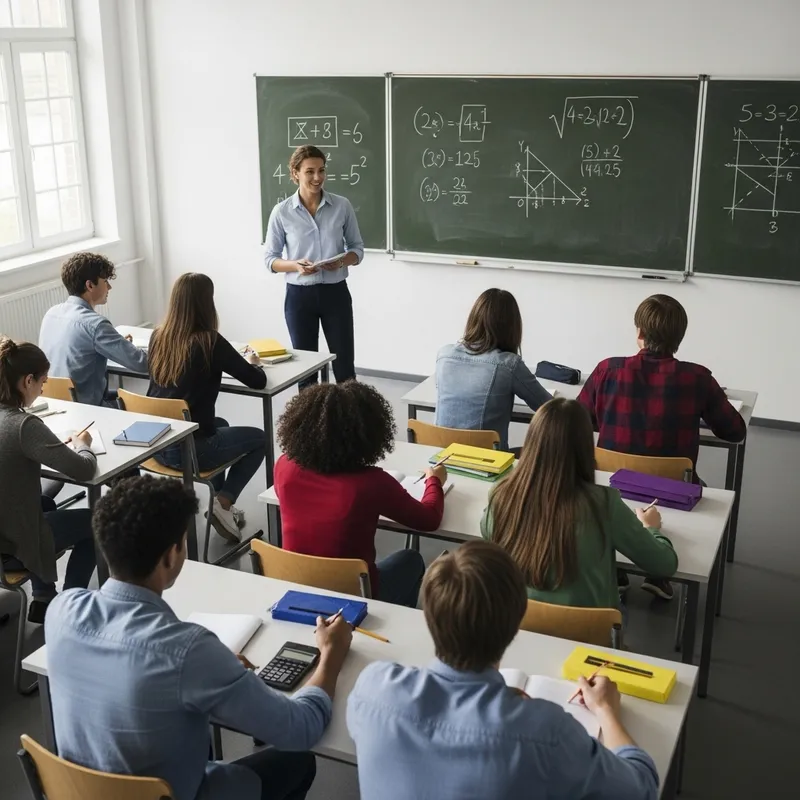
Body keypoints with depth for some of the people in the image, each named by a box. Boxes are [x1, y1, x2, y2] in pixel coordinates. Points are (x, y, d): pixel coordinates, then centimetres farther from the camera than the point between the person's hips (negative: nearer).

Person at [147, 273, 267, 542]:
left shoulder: (158, 337, 1)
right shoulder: (210, 341, -16)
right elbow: (258, 381, -7)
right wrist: (252, 362, 14)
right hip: (189, 449, -7)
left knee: (220, 425, 35)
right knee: (259, 439, 19)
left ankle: (219, 501, 36)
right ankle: (224, 501, 8)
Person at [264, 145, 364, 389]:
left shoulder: (342, 206, -2)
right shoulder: (281, 212, -4)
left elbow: (357, 248, 7)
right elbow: (270, 258, 2)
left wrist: (343, 260, -15)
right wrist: (295, 265, -18)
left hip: (335, 293, 0)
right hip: (299, 295, 0)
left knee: (345, 367, 3)